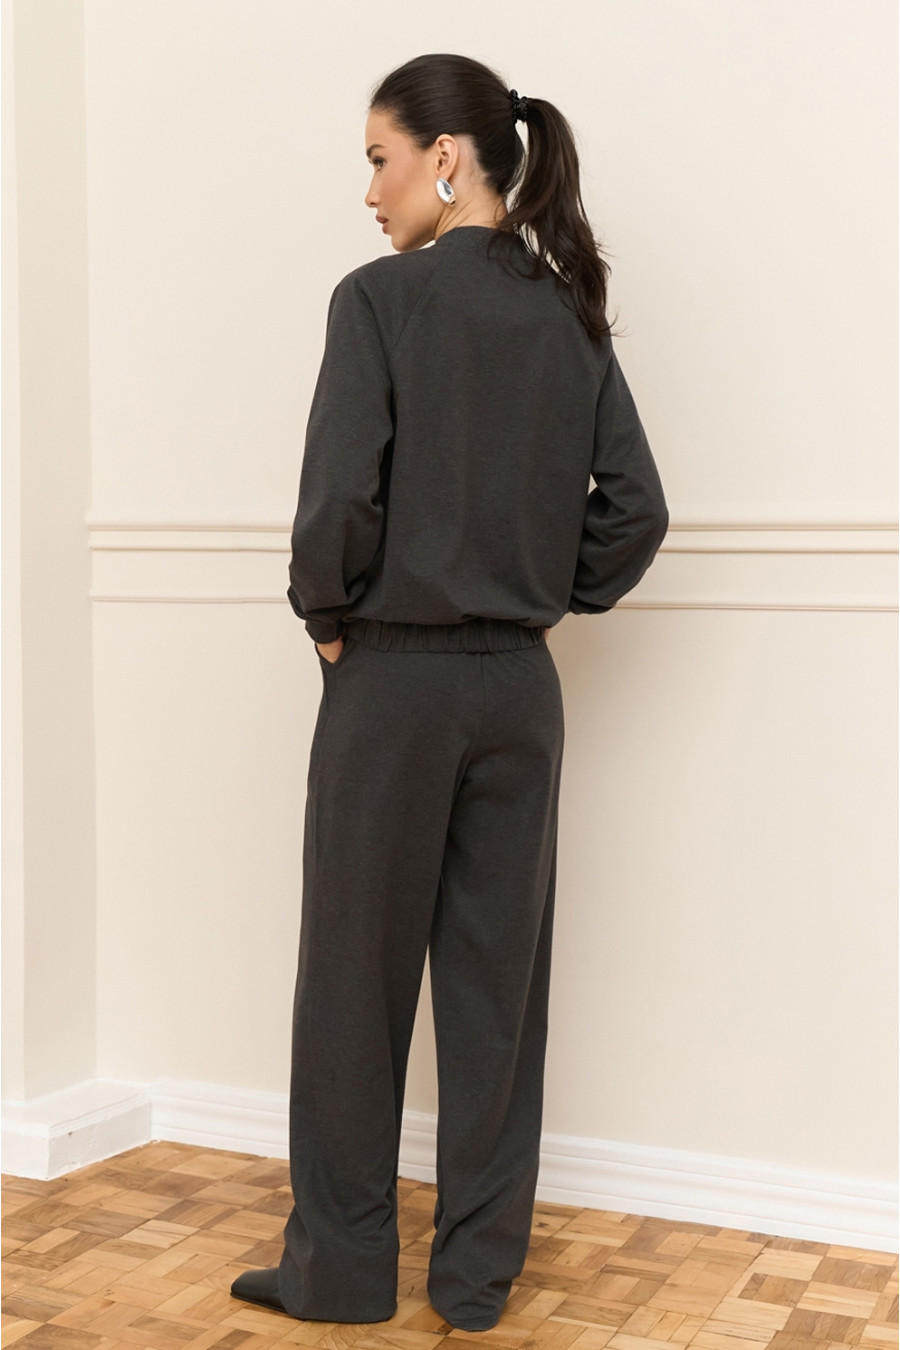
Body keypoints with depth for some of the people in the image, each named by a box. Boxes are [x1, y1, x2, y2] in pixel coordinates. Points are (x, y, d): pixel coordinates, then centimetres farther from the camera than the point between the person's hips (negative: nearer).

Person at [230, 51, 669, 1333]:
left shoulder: (381, 299, -10)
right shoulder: (572, 314, 6)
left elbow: (338, 494, -17)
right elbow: (637, 507, 4)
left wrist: (329, 617, -1)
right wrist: (547, 599, 12)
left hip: (393, 683, -5)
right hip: (520, 688, 5)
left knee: (356, 979, 8)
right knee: (498, 982, 11)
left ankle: (343, 1265, 22)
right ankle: (478, 1274, 23)